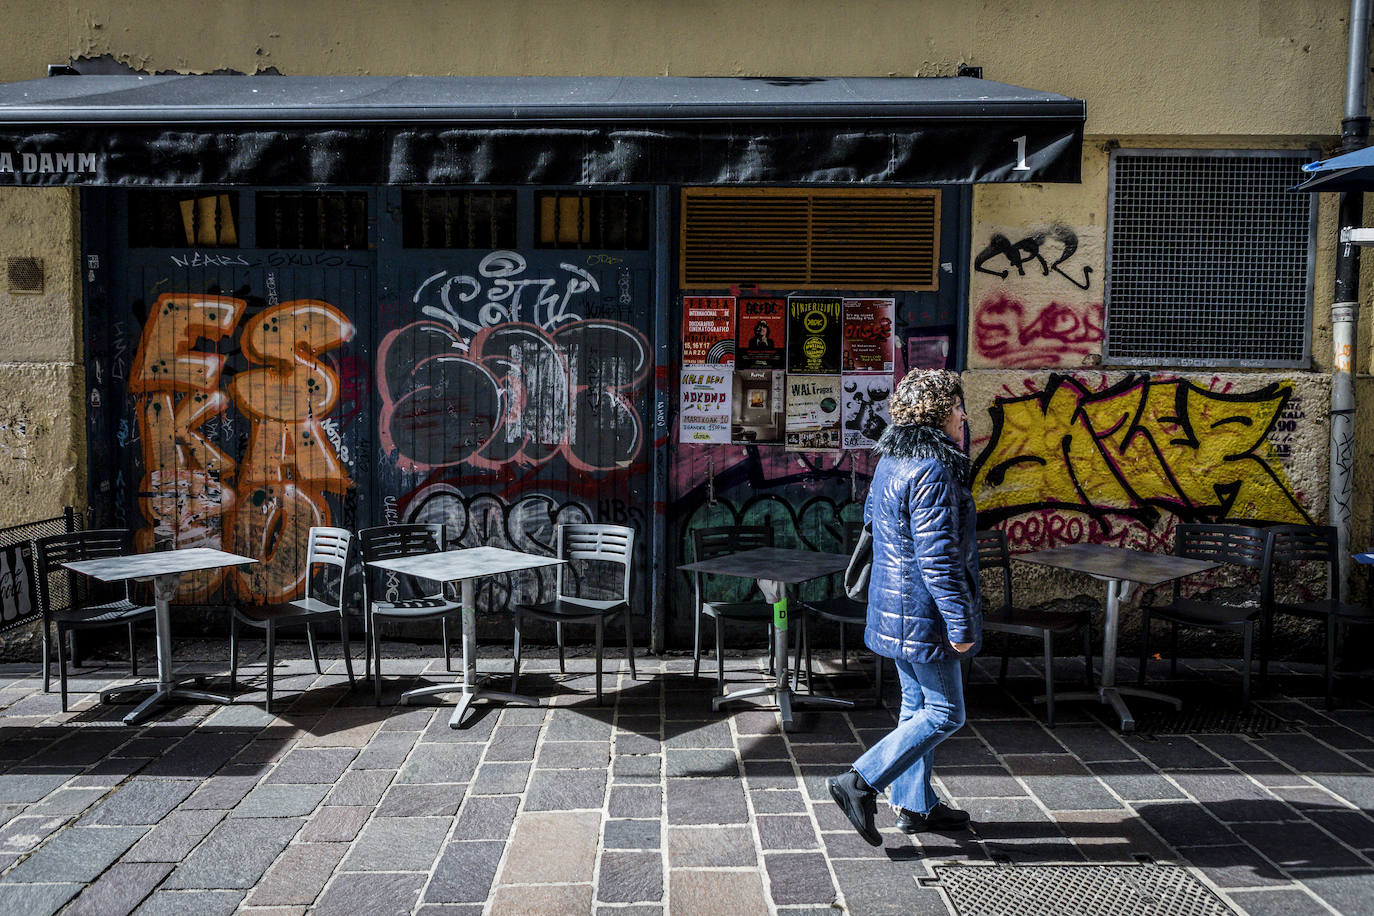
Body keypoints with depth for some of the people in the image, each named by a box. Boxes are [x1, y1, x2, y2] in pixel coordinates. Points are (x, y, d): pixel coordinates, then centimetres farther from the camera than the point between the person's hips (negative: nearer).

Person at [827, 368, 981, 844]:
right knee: (944, 713, 1)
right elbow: (937, 556, -25)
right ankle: (860, 783, 0)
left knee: (917, 705, 18)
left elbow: (872, 521, 20)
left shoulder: (891, 461, 9)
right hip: (923, 611, -10)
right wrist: (961, 624, -20)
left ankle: (915, 804, 28)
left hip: (894, 608, 10)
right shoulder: (932, 470, -22)